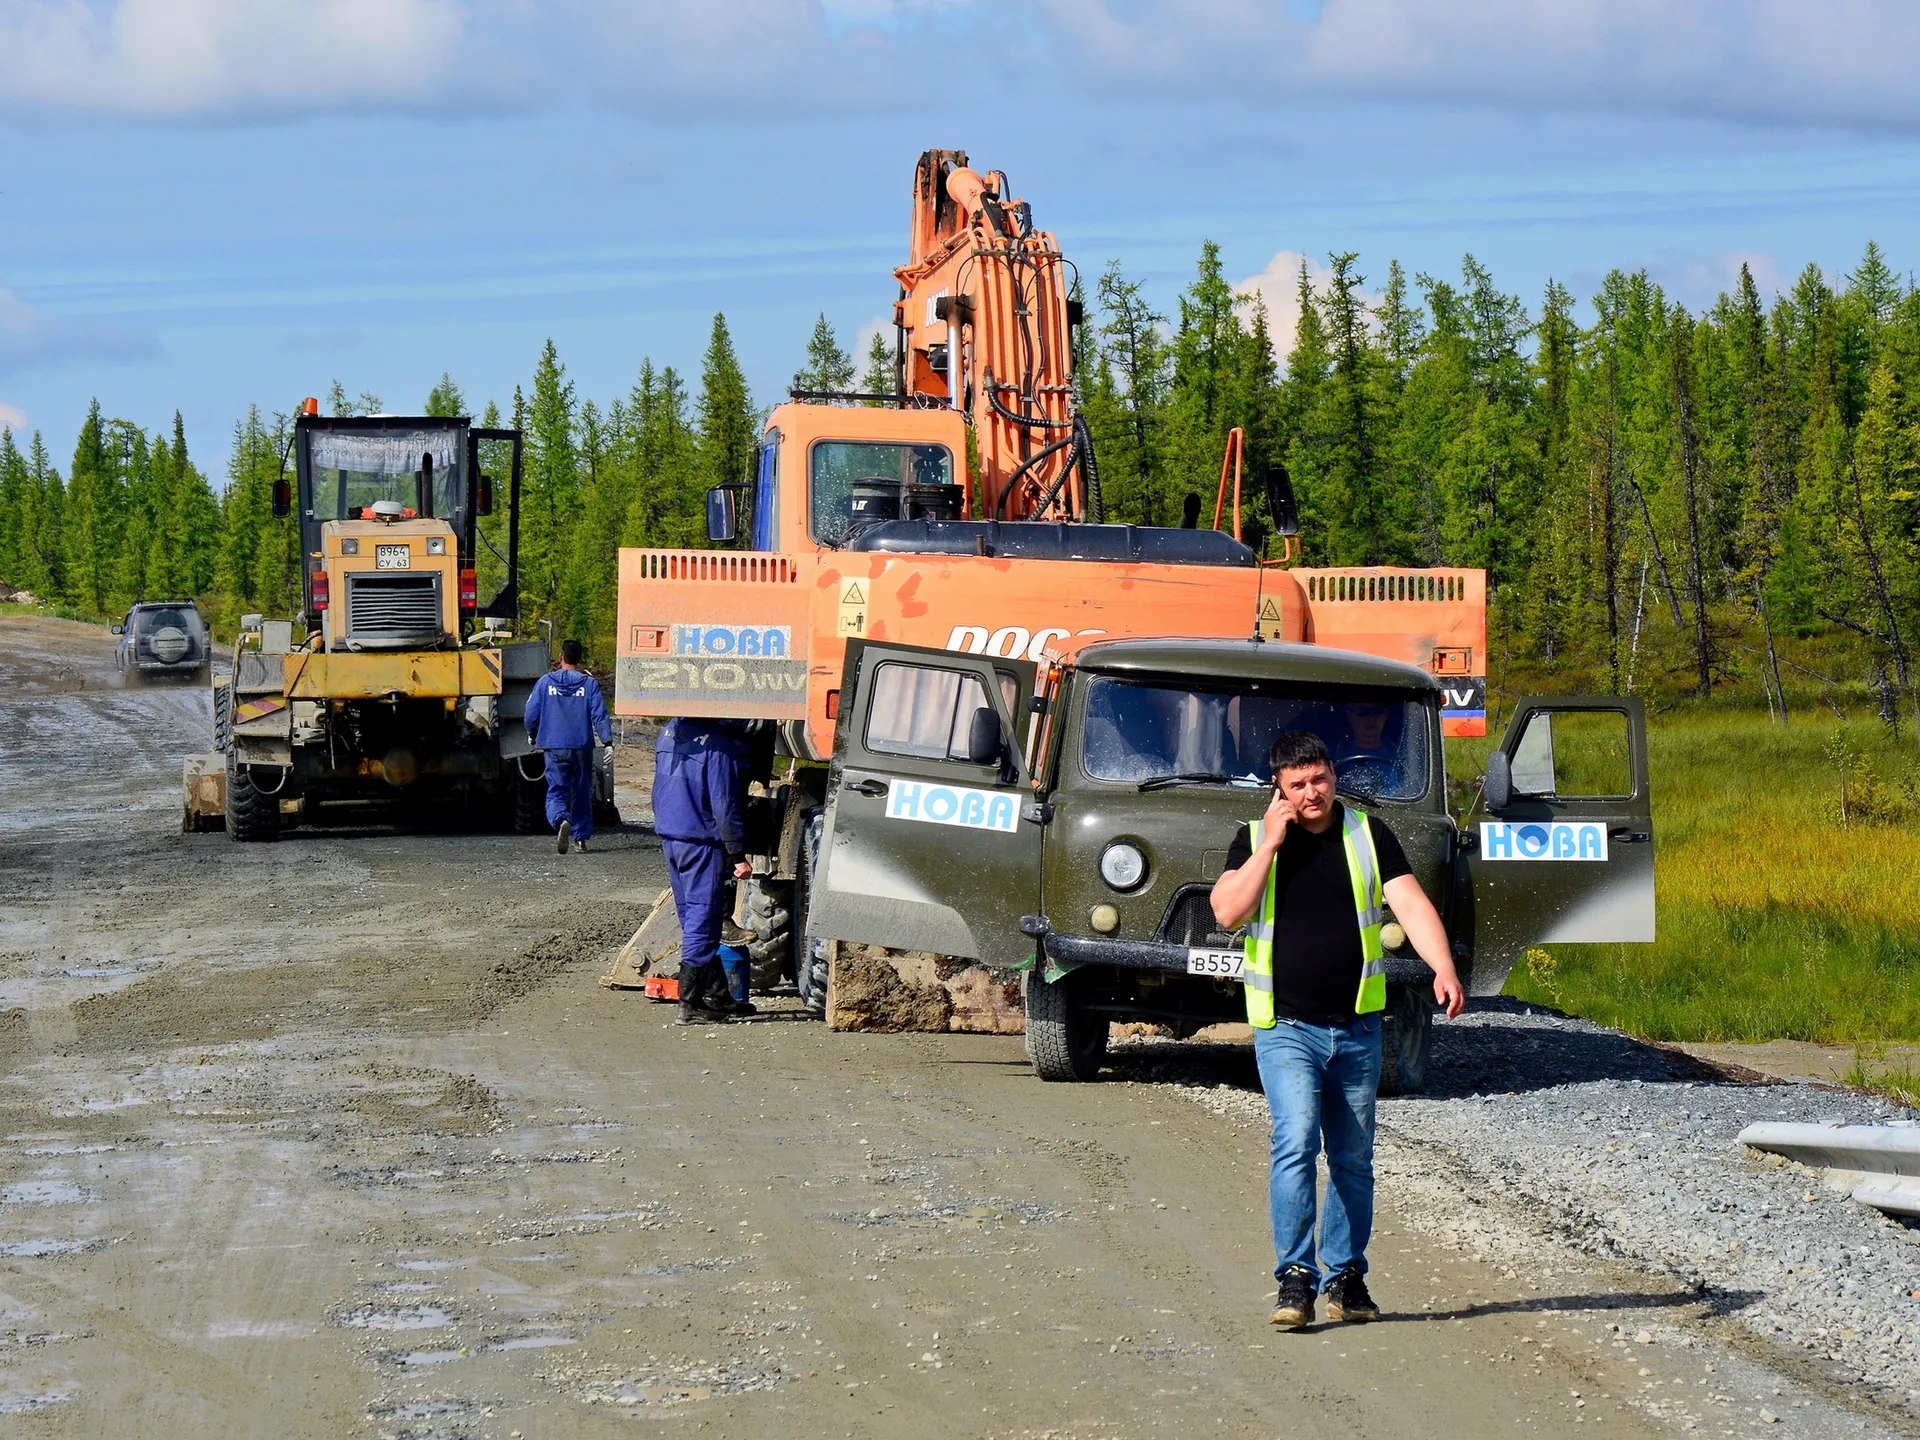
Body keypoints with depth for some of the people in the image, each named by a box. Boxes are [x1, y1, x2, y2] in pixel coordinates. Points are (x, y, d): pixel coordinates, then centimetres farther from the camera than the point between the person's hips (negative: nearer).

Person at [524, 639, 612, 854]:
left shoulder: (545, 682, 1)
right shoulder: (589, 684, 0)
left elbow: (532, 713, 4)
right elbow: (599, 715, -6)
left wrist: (532, 735, 23)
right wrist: (607, 741, -5)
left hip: (554, 747, -1)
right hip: (582, 746, 1)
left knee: (556, 790, -3)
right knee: (581, 791, 14)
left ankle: (561, 820, -33)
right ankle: (581, 836, 18)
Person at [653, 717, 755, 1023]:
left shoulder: (669, 734, 9)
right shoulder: (718, 744, -17)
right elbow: (724, 804, -18)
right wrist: (738, 855, -13)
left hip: (669, 836, 9)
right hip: (702, 841, -9)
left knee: (693, 920, 14)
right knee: (702, 923, -4)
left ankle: (717, 996, 22)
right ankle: (690, 1004, -5)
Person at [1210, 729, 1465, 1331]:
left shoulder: (1367, 834, 5)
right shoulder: (1255, 838, 3)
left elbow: (1410, 904, -5)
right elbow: (1227, 911, -11)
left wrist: (1443, 968, -20)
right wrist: (1271, 843, -13)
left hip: (1357, 1026, 2)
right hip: (1285, 1027, -2)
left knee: (1352, 1158, 8)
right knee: (1295, 1141, -18)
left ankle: (1344, 1277, 18)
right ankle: (1294, 1276, -17)